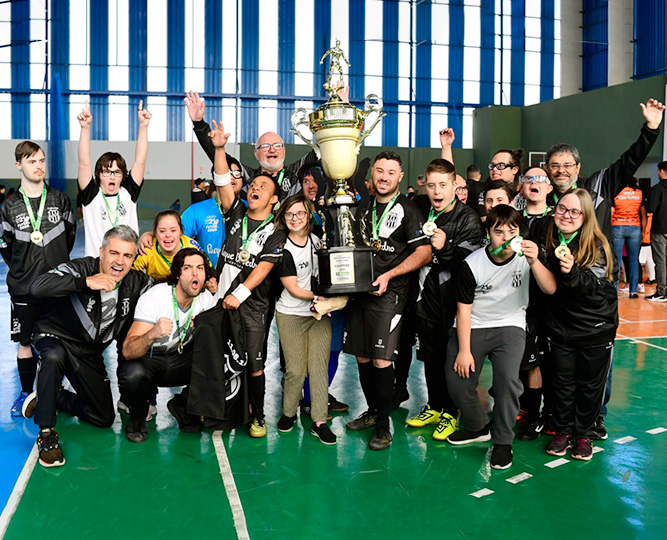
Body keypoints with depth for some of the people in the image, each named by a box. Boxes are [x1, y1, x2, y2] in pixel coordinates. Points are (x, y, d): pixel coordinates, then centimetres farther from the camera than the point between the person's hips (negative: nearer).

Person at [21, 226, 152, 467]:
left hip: (89, 353, 5)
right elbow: (38, 287, -39)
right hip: (54, 338, -5)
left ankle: (51, 398, 29)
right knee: (54, 357, -42)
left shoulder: (137, 283, -8)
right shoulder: (80, 269, -23)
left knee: (104, 419, 5)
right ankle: (46, 434, -25)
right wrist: (86, 282, -45)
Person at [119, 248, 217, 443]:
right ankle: (138, 415, -2)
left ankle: (182, 405, 6)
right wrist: (152, 334, -52)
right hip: (148, 360, -4)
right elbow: (128, 351, -31)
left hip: (181, 359, 4)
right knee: (132, 374, -37)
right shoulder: (153, 298, -23)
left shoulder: (207, 299, -9)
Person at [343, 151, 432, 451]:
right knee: (361, 356, 11)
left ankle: (383, 424, 5)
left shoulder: (407, 209, -4)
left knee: (382, 361, -8)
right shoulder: (364, 207, 15)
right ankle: (372, 411, 29)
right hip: (358, 291, 6)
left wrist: (388, 275, -16)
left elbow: (424, 252, -10)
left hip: (388, 294, -6)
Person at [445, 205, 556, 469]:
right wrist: (464, 350, -10)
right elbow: (464, 308, -7)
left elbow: (550, 289, -21)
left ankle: (502, 441, -2)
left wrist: (534, 262, -38)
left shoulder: (525, 255, -9)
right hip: (473, 327, 1)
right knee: (457, 382, -5)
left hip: (510, 326, -1)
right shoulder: (472, 264, -12)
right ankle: (477, 427, 24)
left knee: (508, 379, -22)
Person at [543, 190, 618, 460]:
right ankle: (563, 431, 27)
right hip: (560, 325, 3)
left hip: (596, 328, -3)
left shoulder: (597, 245, -13)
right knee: (563, 381, 11)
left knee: (590, 383, 9)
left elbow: (594, 285, -25)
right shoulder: (550, 242, -1)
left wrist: (572, 272, -40)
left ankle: (584, 434, 26)